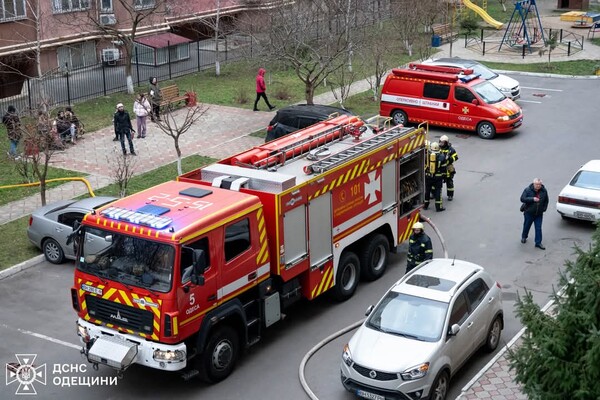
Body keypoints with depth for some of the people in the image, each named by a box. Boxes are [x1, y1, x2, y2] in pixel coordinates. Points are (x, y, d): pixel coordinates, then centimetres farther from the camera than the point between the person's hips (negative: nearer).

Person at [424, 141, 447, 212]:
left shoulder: (426, 155, -3)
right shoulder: (441, 156, -4)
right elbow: (443, 168, -1)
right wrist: (443, 176, 7)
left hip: (428, 176, 1)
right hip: (438, 177, -1)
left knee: (427, 190, 14)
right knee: (438, 191, 4)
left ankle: (426, 205, 22)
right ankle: (438, 207, 4)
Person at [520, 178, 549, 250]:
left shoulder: (544, 191, -3)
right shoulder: (528, 190, -13)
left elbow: (546, 201, 12)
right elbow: (522, 199, -19)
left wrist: (544, 208, 2)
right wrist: (532, 199, -28)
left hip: (539, 214, 2)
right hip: (529, 213, -1)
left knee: (538, 228, 0)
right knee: (527, 226, 15)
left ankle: (538, 243, 7)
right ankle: (524, 237, 41)